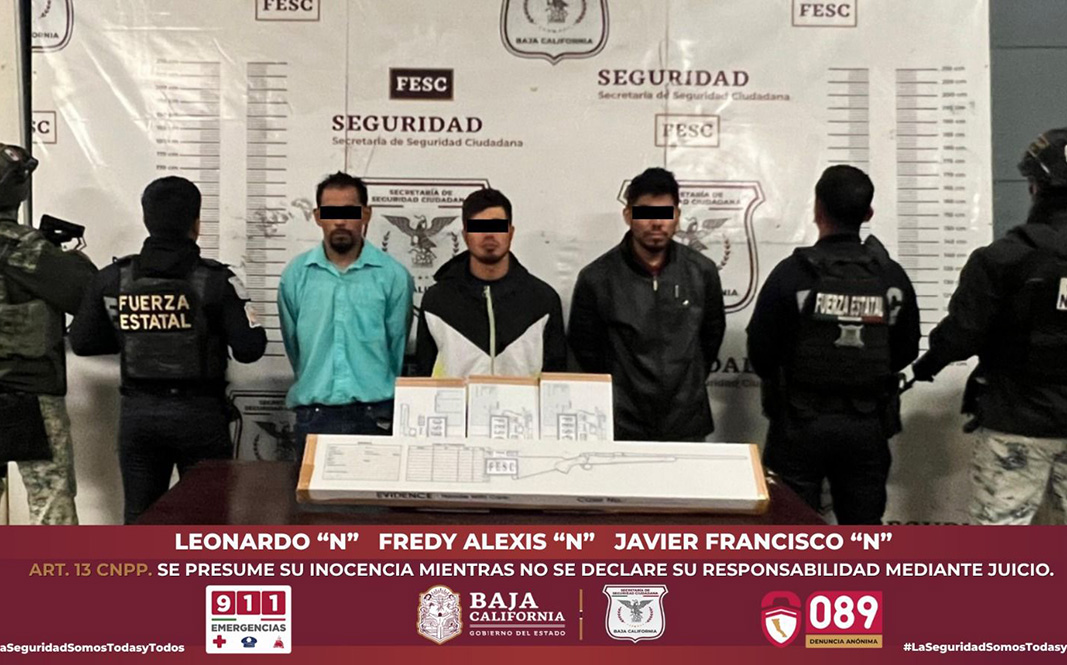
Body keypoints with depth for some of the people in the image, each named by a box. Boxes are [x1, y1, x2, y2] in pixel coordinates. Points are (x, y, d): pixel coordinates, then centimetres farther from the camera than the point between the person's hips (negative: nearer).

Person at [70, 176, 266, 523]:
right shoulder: (215, 279, -12)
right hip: (199, 412, -3)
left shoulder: (113, 278, -2)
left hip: (137, 412, 3)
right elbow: (250, 348, -14)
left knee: (139, 519, 14)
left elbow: (82, 341, 5)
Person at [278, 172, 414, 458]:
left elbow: (397, 348, 5)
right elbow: (293, 345, 13)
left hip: (375, 414, -1)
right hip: (313, 415, 2)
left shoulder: (394, 275, -3)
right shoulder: (295, 275, 3)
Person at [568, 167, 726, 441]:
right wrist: (618, 393, 8)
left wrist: (690, 386, 13)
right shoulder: (596, 278, -8)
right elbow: (584, 346, 3)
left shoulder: (702, 271, -1)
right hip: (622, 427, -2)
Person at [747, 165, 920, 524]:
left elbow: (760, 353, -10)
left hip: (801, 424, -3)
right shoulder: (892, 276, -2)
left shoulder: (792, 273, -14)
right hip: (867, 427, 3)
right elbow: (905, 351, 6)